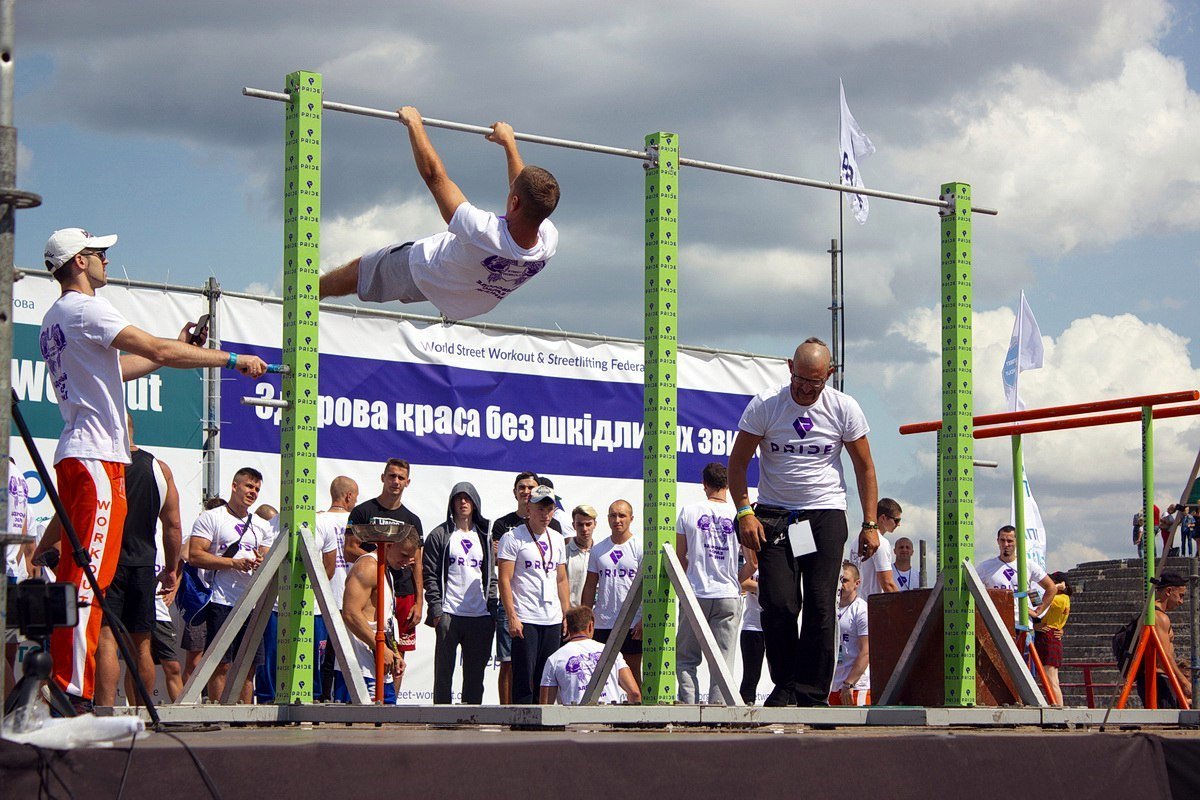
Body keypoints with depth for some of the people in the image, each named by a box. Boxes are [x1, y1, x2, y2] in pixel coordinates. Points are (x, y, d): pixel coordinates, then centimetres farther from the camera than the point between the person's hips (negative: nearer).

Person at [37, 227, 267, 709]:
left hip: (74, 454, 10)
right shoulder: (85, 309, -9)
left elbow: (113, 369, 28)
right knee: (89, 578, -12)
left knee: (75, 575, 10)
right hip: (97, 456, -10)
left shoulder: (53, 319, 21)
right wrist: (232, 360, -9)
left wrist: (177, 349, 30)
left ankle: (58, 683, 9)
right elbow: (159, 351, -15)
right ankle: (74, 691, -16)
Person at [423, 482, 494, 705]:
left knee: (475, 673, 6)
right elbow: (430, 575, -1)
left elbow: (491, 575, 15)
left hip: (481, 616, 4)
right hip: (449, 615, -4)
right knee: (444, 671, -1)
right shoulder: (440, 535, 3)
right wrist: (436, 609, -10)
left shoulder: (484, 536, 15)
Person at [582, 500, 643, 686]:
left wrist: (643, 621, -13)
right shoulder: (598, 550, 10)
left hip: (632, 624, -4)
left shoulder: (640, 547, -2)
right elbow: (590, 587, 13)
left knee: (632, 671, 2)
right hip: (602, 623, 4)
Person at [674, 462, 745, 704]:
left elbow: (679, 557, 6)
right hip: (729, 597, 0)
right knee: (723, 661, 3)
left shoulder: (688, 512, 0)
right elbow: (753, 561, 1)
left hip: (695, 594, 0)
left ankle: (688, 704, -5)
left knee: (685, 657, 9)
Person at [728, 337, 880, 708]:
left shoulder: (844, 409, -1)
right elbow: (738, 462, 2)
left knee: (821, 605, -6)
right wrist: (744, 512, -10)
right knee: (778, 603, -9)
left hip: (826, 514, 0)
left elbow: (864, 468, 7)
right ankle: (785, 684, 8)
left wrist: (870, 524, 2)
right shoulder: (764, 405, -4)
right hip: (774, 516, 0)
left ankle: (813, 693, 1)